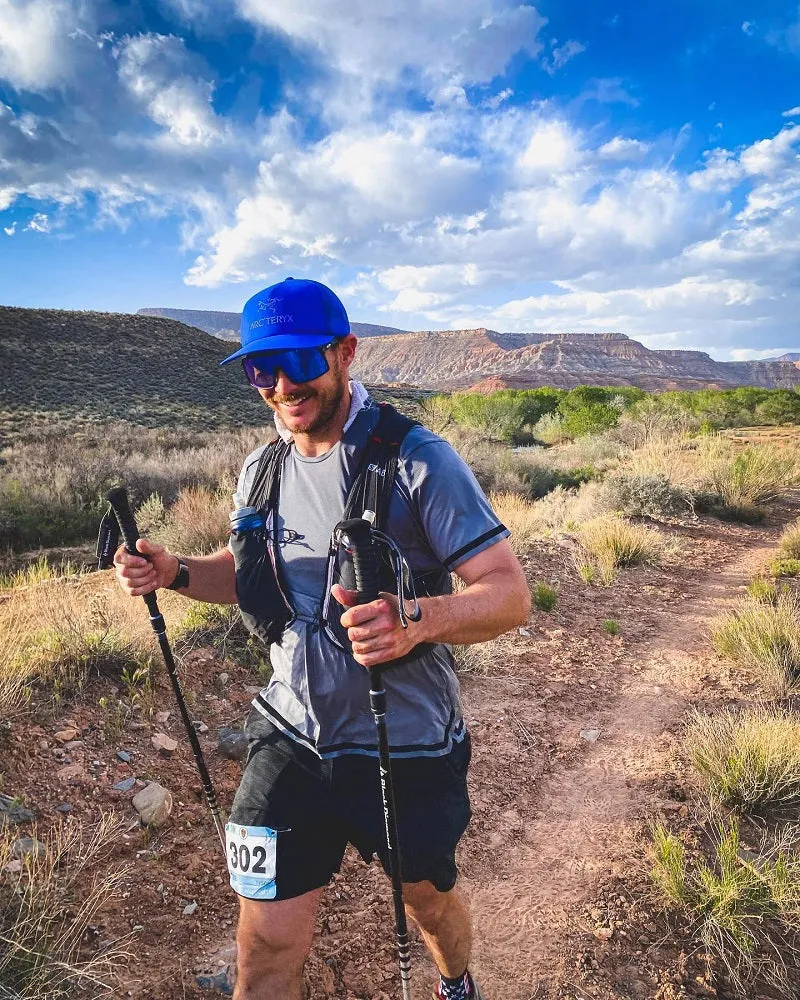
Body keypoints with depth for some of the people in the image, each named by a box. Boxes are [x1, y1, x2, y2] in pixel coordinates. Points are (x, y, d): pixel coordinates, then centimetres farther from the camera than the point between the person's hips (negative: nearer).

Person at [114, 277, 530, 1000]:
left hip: (406, 748, -3)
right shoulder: (262, 471, 0)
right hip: (291, 738, 3)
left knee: (430, 903, 23)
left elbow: (511, 592, -21)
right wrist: (175, 573, -5)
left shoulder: (418, 460, -18)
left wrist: (418, 622, -41)